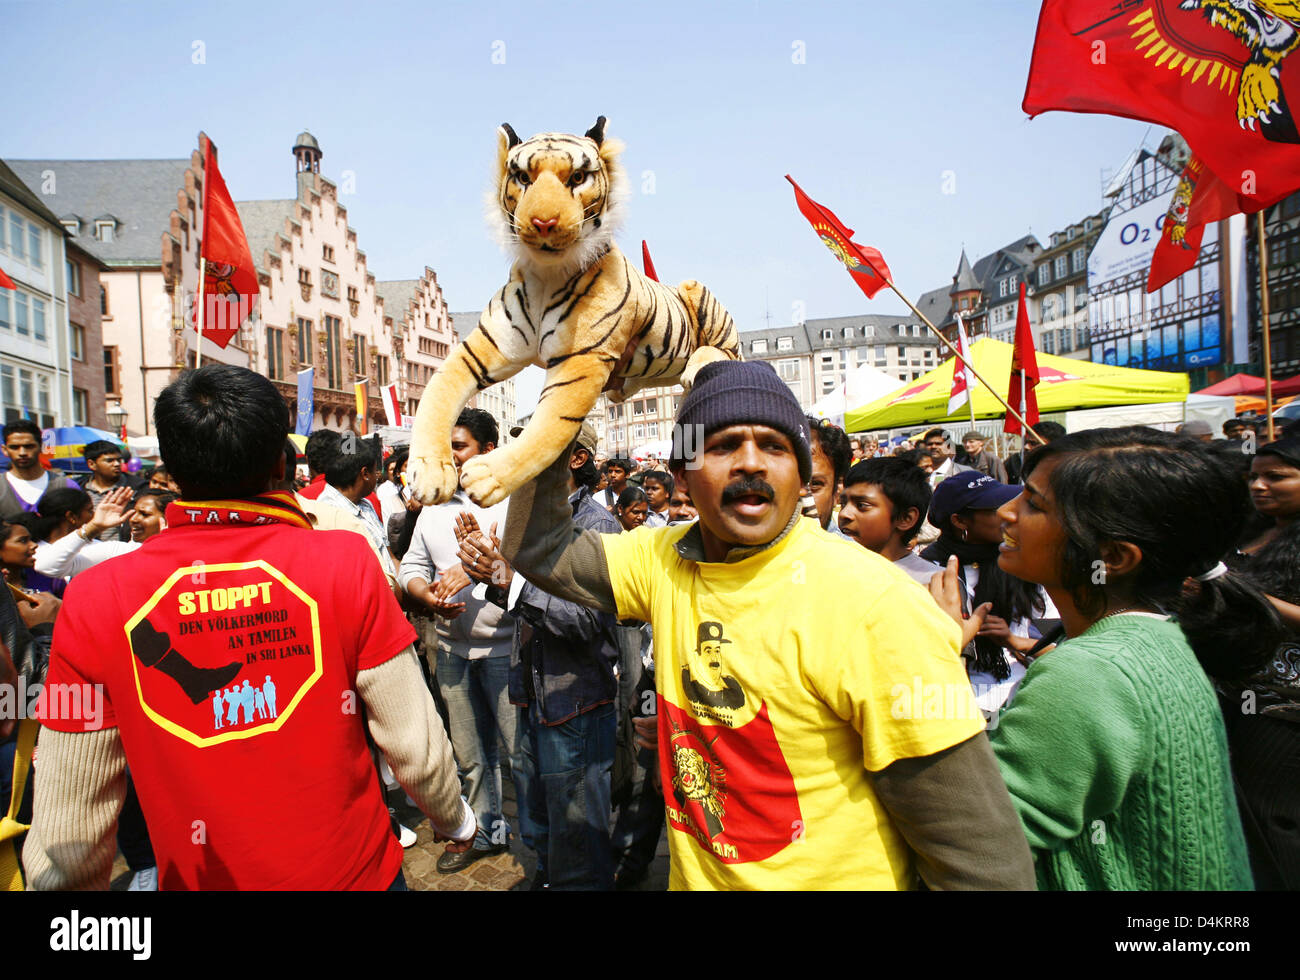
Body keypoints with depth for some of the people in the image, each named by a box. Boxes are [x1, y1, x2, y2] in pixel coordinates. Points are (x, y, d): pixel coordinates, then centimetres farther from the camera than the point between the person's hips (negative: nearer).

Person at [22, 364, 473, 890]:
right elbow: (414, 747, -14)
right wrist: (453, 818, 5)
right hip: (355, 869, -1)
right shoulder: (345, 560, -20)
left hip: (197, 876, 2)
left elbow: (67, 830, -7)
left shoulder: (93, 598, -14)